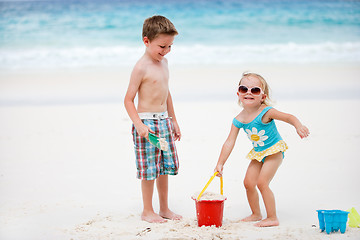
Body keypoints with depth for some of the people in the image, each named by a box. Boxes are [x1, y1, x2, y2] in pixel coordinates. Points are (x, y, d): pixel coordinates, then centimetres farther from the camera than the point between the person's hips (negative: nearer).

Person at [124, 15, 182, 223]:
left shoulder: (163, 62, 11)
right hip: (146, 122, -8)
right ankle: (147, 211, 10)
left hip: (164, 121, 8)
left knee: (166, 167, 12)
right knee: (149, 169, -2)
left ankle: (164, 208, 23)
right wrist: (139, 125, -24)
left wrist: (174, 120, 23)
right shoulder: (141, 67, -14)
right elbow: (128, 100, -14)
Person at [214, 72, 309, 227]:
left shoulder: (265, 112, -25)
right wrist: (220, 164, -8)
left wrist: (298, 126, -46)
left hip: (274, 151, -6)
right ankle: (256, 214, 26)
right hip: (258, 153, 6)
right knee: (248, 182, 5)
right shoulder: (239, 120, -9)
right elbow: (229, 142, -6)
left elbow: (289, 117, -25)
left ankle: (272, 218, -3)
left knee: (262, 182, -15)